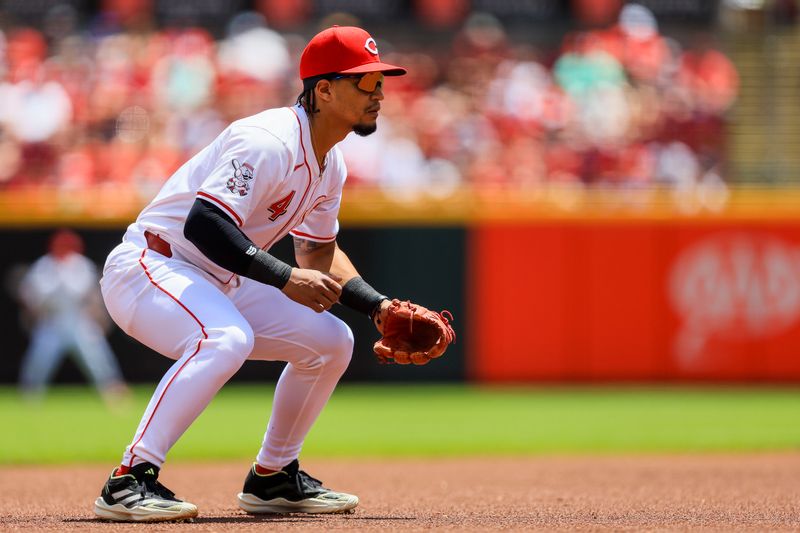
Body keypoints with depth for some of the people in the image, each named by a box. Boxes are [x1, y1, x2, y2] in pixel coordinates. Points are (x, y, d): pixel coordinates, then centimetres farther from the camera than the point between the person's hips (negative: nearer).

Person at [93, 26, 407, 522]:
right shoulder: (270, 142, -23)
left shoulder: (330, 165, 8)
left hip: (217, 284, 10)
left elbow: (321, 253, 21)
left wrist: (378, 306, 7)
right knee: (226, 338, -37)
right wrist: (286, 279, -31)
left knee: (331, 341, 6)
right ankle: (129, 481, -36)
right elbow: (203, 224, -32)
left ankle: (273, 478, 19)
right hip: (148, 268, -10)